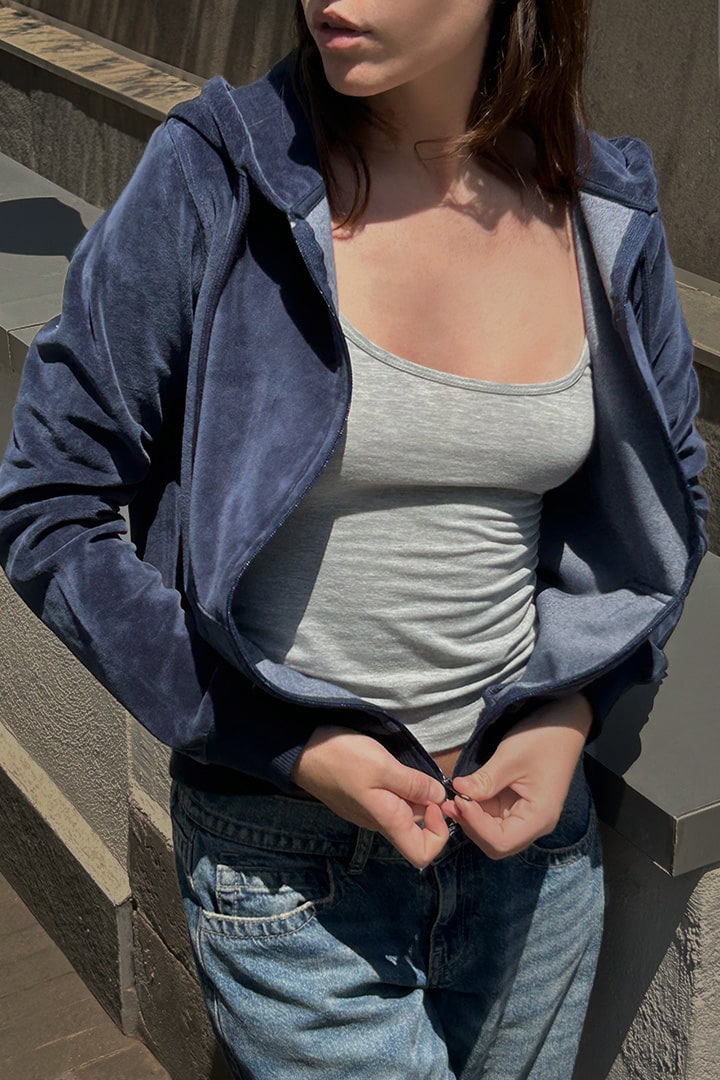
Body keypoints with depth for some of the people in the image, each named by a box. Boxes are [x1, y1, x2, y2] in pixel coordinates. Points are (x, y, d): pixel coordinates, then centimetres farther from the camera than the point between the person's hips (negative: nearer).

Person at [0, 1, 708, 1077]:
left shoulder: (605, 216, -4)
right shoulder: (216, 179, -15)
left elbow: (665, 489, 11)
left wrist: (571, 713, -5)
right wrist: (290, 748, -16)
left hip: (526, 802, 4)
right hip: (291, 857, -4)